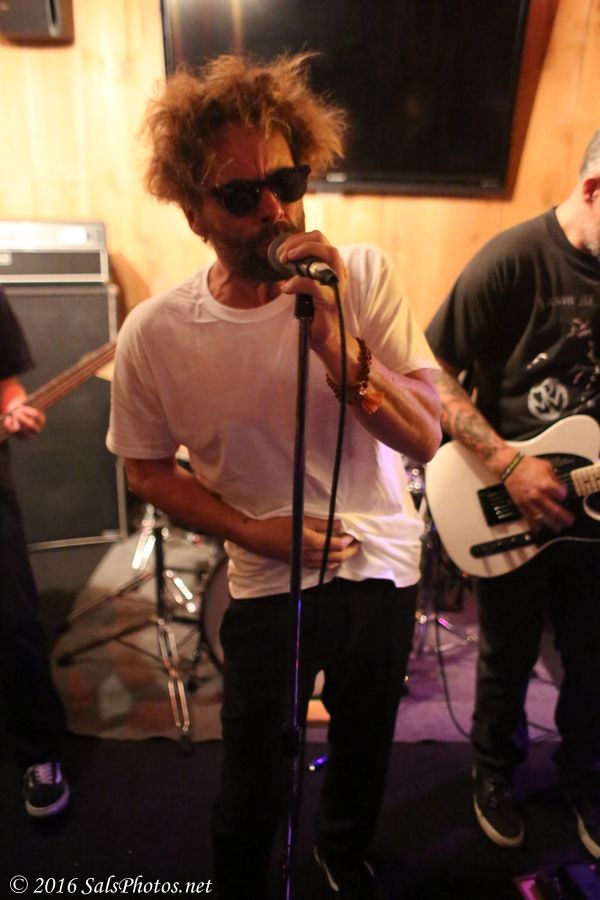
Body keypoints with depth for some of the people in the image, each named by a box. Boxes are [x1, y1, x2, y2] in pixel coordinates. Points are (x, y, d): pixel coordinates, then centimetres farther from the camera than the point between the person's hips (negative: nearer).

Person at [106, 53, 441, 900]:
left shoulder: (365, 277, -16)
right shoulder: (154, 335, -18)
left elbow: (425, 437, -17)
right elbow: (149, 470, -3)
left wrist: (336, 343, -34)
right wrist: (253, 532, -16)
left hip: (384, 565, 3)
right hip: (268, 584, -2)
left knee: (366, 747, 26)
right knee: (252, 790, 12)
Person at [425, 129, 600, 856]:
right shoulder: (514, 261, -17)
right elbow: (432, 373, -16)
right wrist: (508, 465, -21)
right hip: (511, 511, -4)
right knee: (508, 658, 15)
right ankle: (495, 768, 44)